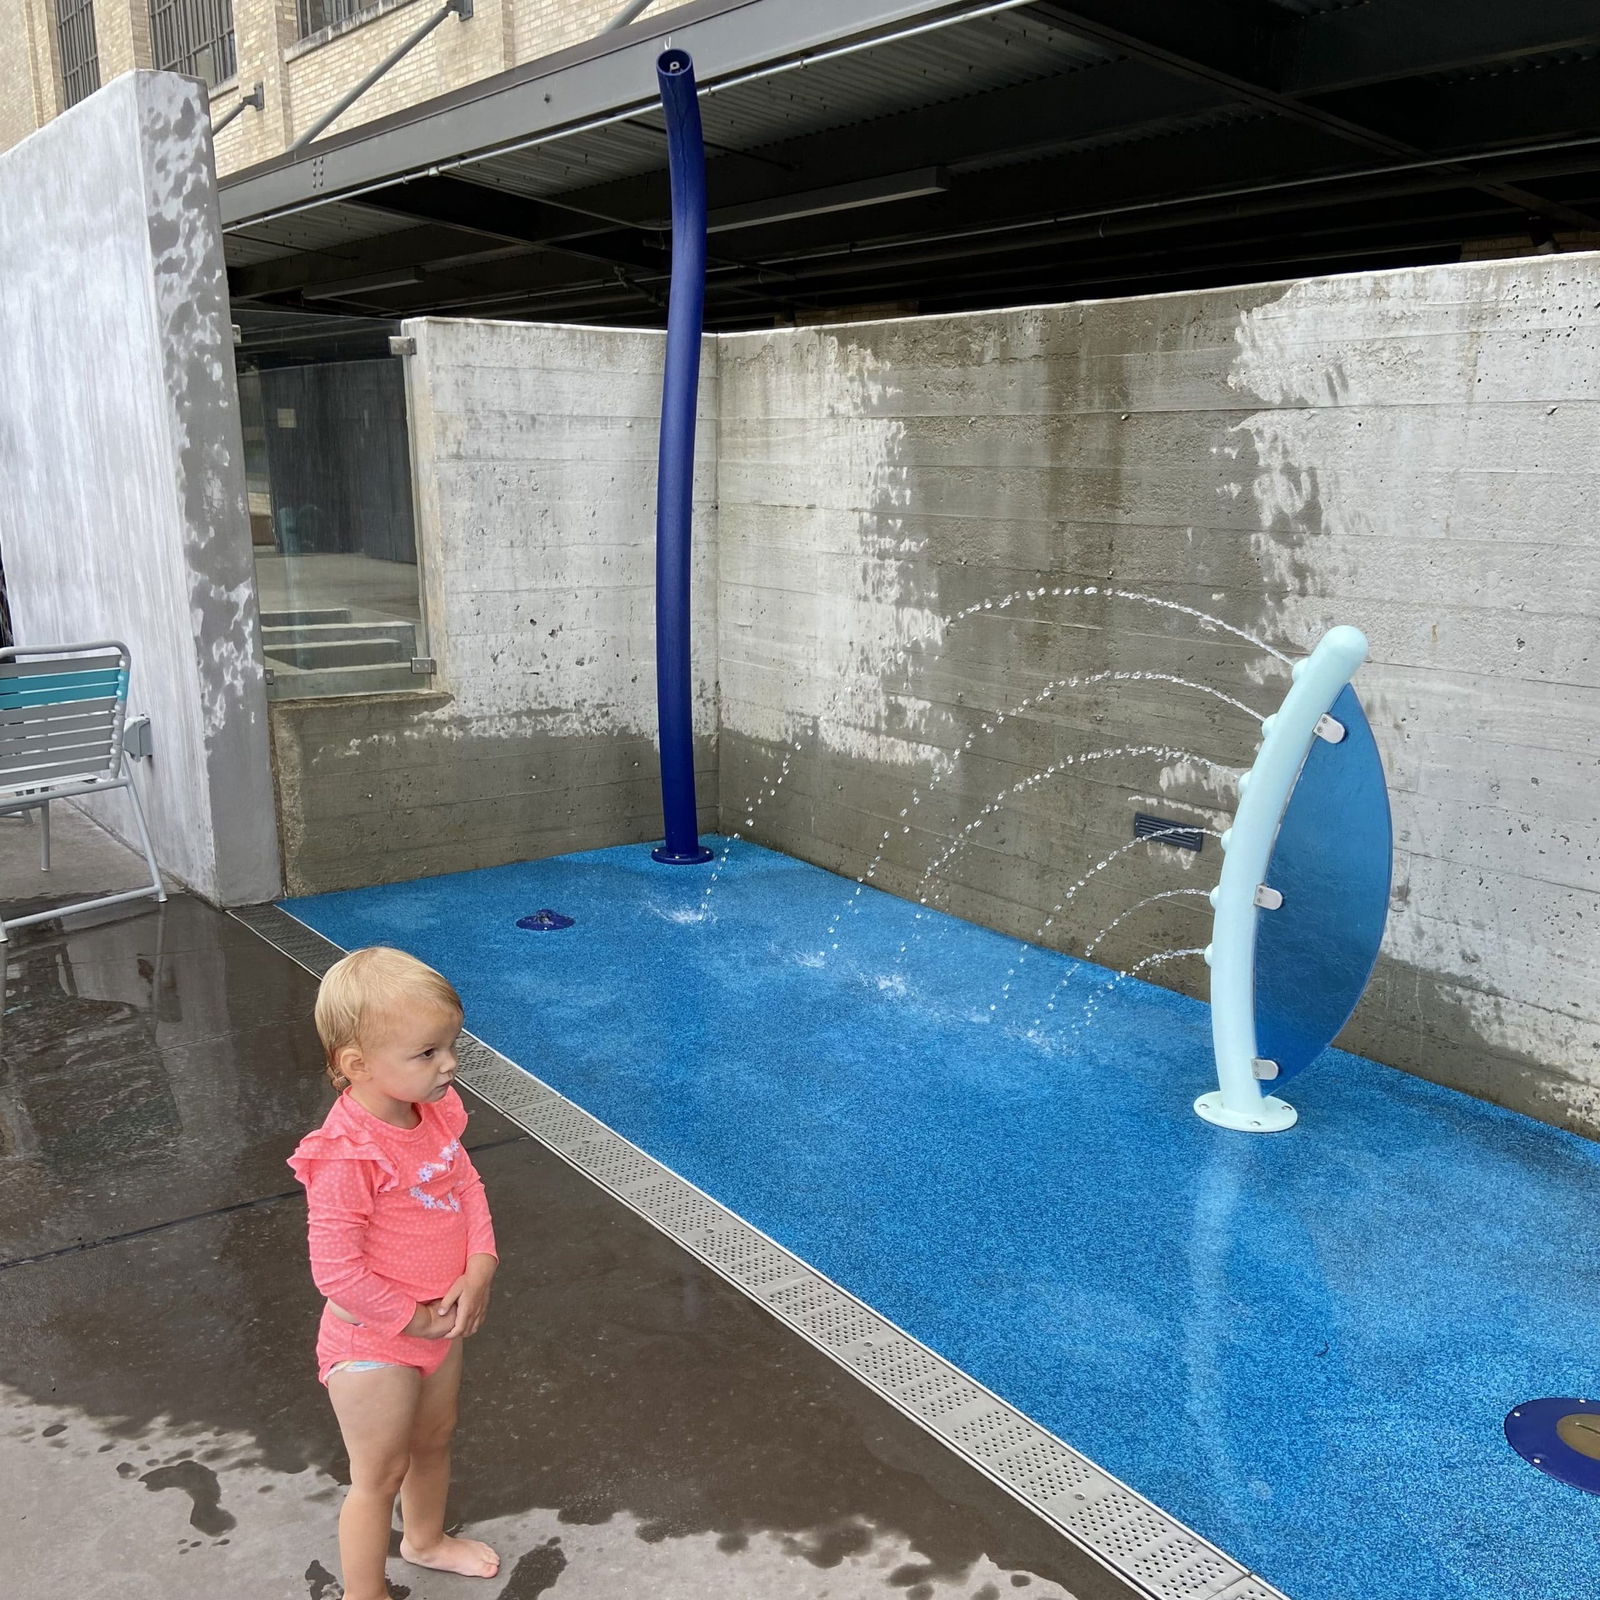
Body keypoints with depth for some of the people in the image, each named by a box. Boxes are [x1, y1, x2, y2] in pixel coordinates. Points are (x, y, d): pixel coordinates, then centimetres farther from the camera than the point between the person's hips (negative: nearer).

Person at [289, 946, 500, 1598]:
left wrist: (479, 1268, -14)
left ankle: (425, 1539, 54)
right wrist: (415, 1319, -20)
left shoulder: (433, 1115, -8)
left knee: (434, 1437, 28)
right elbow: (336, 1272, -30)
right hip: (374, 1344, -8)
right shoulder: (348, 1156, -33)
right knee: (380, 1475, 10)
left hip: (440, 1325, 8)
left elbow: (467, 1184, 1)